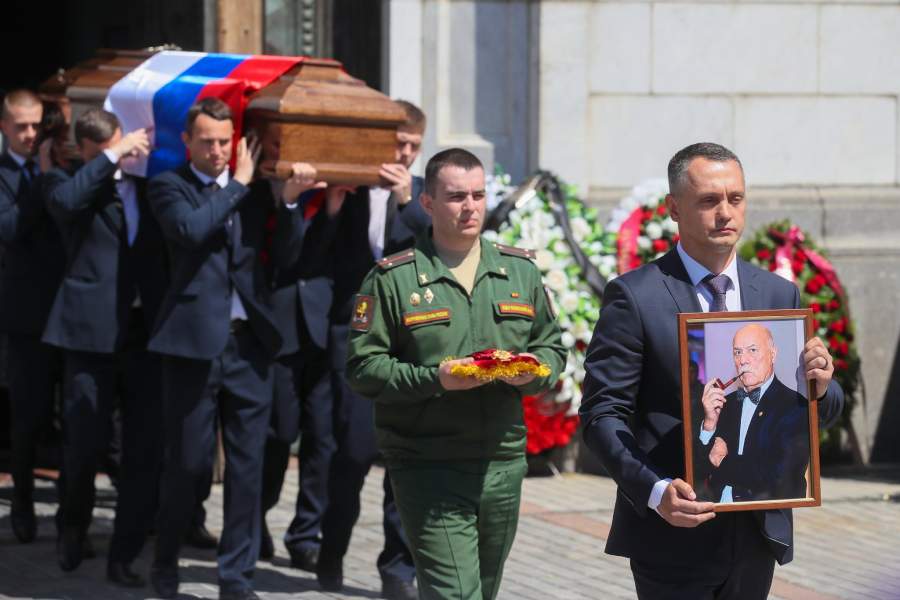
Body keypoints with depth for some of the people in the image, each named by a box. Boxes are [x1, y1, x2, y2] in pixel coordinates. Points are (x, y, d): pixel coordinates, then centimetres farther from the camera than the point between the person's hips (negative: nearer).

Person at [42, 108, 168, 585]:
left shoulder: (148, 183, 12)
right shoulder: (70, 182, 2)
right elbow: (64, 201, -22)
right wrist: (113, 159, -19)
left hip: (147, 330, 3)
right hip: (93, 330, -3)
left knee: (145, 450, 1)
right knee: (84, 443, 2)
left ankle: (124, 556, 9)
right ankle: (73, 528, 30)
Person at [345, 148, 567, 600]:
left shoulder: (521, 271, 12)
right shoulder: (392, 279, -3)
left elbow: (552, 346, 18)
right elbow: (362, 366, -5)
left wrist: (535, 371, -6)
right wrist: (434, 379, -19)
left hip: (504, 464, 5)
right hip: (428, 472, -5)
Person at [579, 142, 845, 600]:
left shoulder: (780, 295, 8)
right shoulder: (634, 297, -5)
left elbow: (820, 413, 12)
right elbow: (602, 413, -8)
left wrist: (820, 387, -12)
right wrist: (654, 491, -23)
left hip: (757, 531, 4)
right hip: (674, 537, -4)